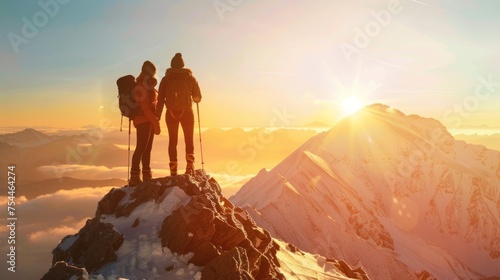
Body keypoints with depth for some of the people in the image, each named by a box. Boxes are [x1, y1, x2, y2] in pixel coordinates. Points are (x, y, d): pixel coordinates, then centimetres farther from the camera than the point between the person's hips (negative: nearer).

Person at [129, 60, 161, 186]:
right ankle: (134, 178, -11)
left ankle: (147, 176, 15)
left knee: (147, 148, 10)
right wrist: (155, 121, -20)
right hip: (143, 120, -9)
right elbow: (145, 106, -18)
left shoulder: (148, 85, 19)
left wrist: (155, 121, 12)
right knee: (141, 148, -11)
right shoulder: (141, 86, -10)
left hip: (149, 121, 9)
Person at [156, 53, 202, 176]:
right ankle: (190, 166, -7)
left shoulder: (166, 79, -1)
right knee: (189, 140, 10)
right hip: (186, 112, -1)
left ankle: (173, 170, 9)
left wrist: (157, 117, 1)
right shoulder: (190, 78, -1)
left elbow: (160, 99, -3)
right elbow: (198, 97, 3)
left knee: (172, 141, 11)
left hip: (171, 113, 1)